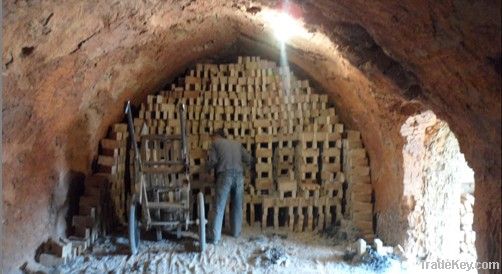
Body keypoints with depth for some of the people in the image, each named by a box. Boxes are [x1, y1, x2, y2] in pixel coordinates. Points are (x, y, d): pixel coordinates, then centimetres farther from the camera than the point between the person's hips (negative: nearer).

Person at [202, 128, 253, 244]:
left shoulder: (216, 143, 11)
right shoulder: (237, 144, 22)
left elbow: (212, 160, -2)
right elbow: (249, 160, 15)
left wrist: (207, 172, 16)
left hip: (225, 176, -4)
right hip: (239, 175, 4)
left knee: (219, 208, 0)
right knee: (237, 206, 19)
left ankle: (215, 237, -1)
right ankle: (236, 232, 28)